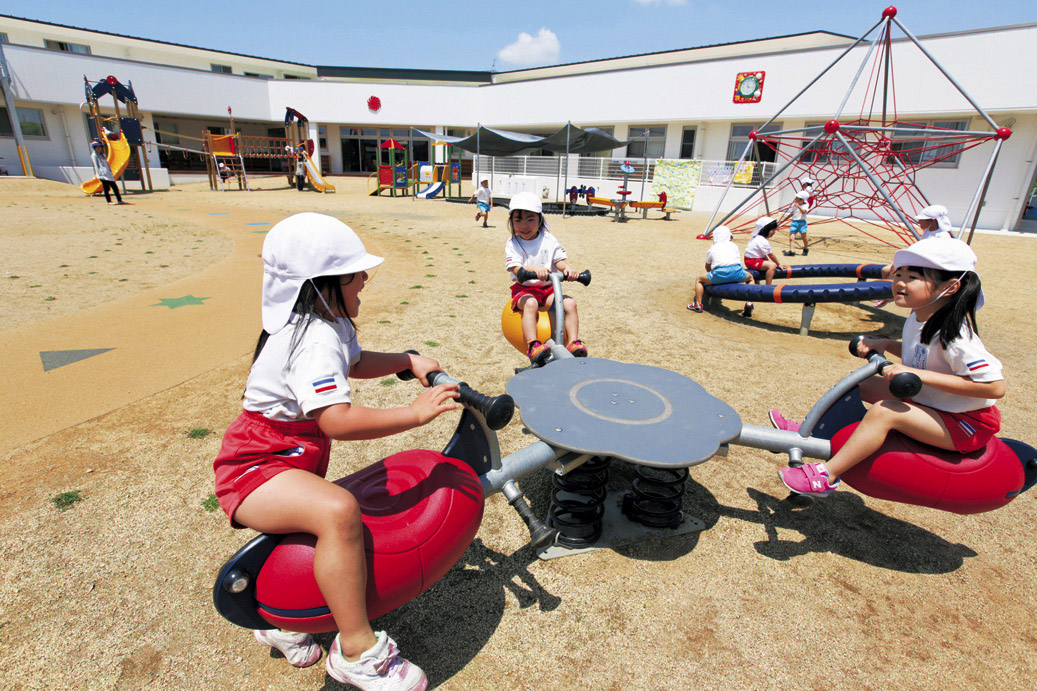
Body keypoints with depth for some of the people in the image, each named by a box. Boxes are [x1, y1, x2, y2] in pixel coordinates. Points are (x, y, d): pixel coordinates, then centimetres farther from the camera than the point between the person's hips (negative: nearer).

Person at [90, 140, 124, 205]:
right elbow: (96, 166, -8)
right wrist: (100, 175, -17)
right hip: (103, 175, -7)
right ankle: (109, 201, -9)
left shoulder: (102, 155, 23)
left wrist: (112, 174, 19)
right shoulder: (94, 155, 0)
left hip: (108, 174, 8)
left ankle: (119, 200, 6)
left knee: (115, 187, 4)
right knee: (106, 188, -11)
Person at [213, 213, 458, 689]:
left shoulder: (330, 323, 3)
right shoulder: (316, 338, -29)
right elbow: (336, 420, -41)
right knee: (339, 511, -37)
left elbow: (355, 363, 22)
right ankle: (357, 650, -21)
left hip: (292, 461, 11)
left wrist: (408, 361, 10)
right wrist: (414, 413, -37)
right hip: (255, 469, -11)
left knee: (321, 532, 30)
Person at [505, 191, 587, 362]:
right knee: (530, 303, -36)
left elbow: (560, 260, 2)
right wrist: (535, 269, -36)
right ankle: (532, 345, -41)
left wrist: (568, 268, -23)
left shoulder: (549, 240, 9)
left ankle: (573, 342, -19)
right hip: (524, 288, -3)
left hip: (548, 288, 3)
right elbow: (516, 269, -15)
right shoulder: (513, 244, -1)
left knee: (569, 303, -23)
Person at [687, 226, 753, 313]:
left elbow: (707, 266, 35)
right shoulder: (733, 245, 25)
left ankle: (698, 305, 9)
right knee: (750, 278, 32)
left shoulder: (712, 248, 24)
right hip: (737, 271, 2)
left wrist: (711, 275, 52)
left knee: (699, 280, 19)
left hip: (720, 273, -2)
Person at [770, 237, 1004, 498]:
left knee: (883, 410, -31)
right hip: (924, 401, 9)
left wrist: (920, 375, -35)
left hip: (963, 425, -9)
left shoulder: (953, 332, -27)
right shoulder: (918, 318, -1)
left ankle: (827, 476, -25)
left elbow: (996, 387, -31)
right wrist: (885, 344, -1)